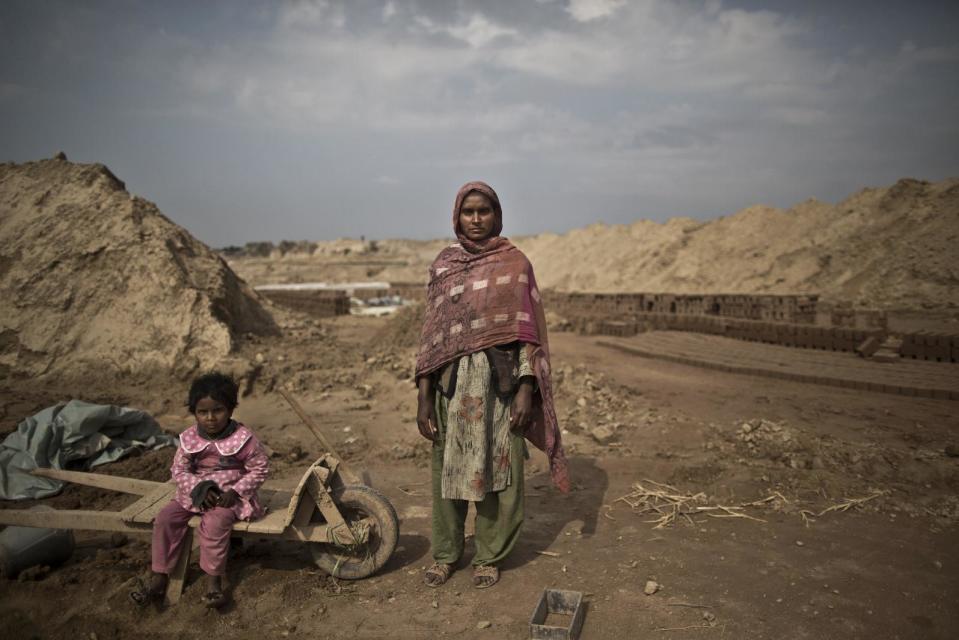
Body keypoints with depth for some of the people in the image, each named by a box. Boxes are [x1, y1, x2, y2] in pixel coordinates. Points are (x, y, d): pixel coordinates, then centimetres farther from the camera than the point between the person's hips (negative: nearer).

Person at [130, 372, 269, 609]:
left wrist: (235, 492, -17)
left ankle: (213, 581, -20)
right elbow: (179, 470, 2)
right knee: (165, 518, -13)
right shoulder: (189, 439, -1)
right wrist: (199, 489, -16)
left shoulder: (243, 438, -12)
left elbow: (260, 468, -7)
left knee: (215, 521, -32)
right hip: (195, 493, 5)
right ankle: (159, 578, -3)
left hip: (229, 496, -5)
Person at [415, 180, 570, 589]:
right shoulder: (443, 264, 7)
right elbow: (432, 330, 6)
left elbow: (527, 330, -3)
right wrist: (423, 394, 2)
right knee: (447, 469, 11)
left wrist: (525, 390, -11)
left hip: (501, 381, -2)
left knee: (499, 469, 7)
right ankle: (445, 553, 30)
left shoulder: (514, 263, 0)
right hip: (452, 382, 2)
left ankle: (491, 556, 27)